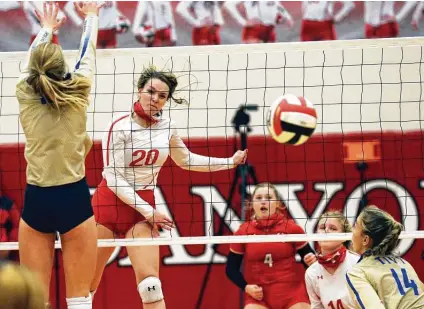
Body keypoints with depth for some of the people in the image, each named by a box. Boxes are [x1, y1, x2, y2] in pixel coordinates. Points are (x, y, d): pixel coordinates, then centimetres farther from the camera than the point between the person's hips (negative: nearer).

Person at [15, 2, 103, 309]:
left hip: (36, 201, 2)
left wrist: (46, 29, 39)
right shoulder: (77, 93, -6)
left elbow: (33, 60, 20)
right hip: (73, 198, -2)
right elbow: (87, 53, 14)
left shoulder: (25, 94, -3)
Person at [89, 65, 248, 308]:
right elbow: (113, 178, -15)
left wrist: (231, 162, 17)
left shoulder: (167, 127, 2)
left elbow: (185, 160, 21)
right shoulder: (120, 127, -14)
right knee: (88, 284, 0)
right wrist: (148, 212, -16)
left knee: (150, 284, -11)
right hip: (109, 203, -3)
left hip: (144, 208, 3)